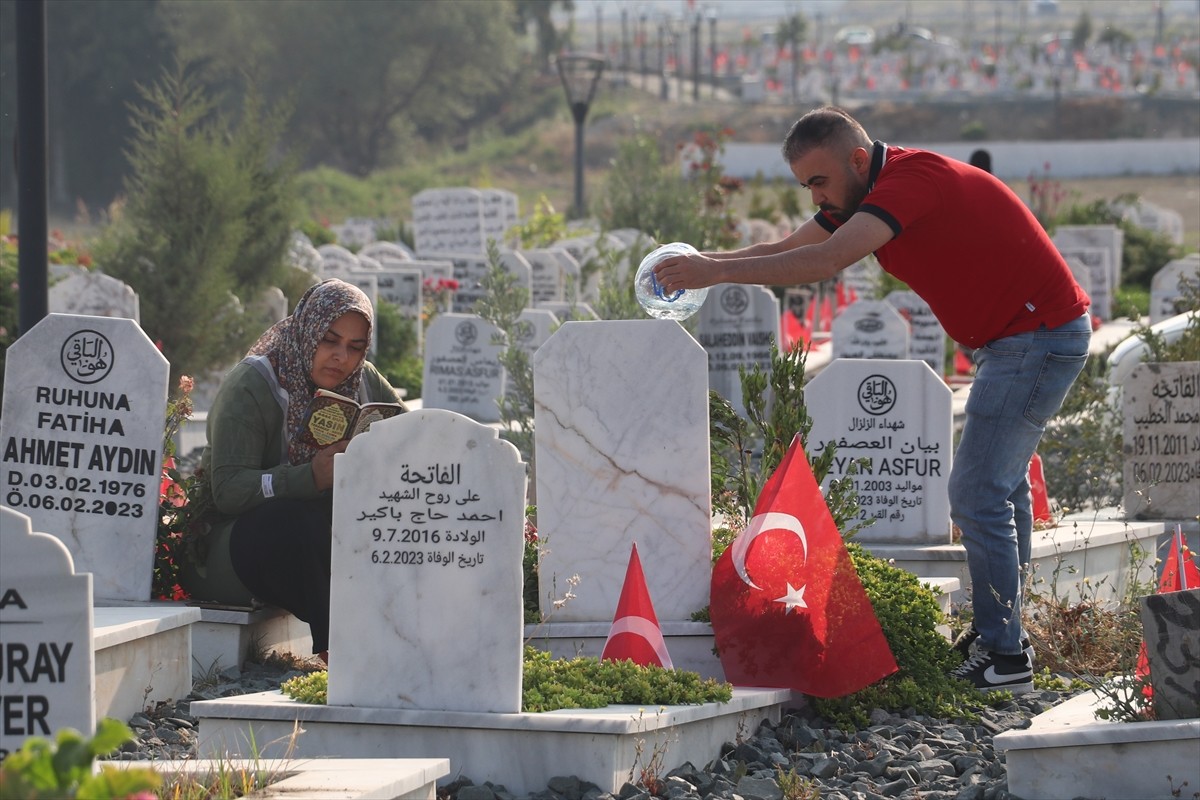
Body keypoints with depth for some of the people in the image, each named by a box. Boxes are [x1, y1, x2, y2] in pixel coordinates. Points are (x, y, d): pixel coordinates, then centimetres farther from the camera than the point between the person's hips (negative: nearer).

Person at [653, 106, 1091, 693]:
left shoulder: (912, 180, -25)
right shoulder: (863, 194, 8)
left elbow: (827, 261, -36)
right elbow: (789, 249, 10)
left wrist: (720, 270, -37)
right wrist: (702, 263, -6)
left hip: (1037, 335, -11)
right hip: (1016, 338, 11)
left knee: (977, 495, -11)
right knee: (999, 486, 18)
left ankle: (1003, 660, -9)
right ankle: (1003, 634, 27)